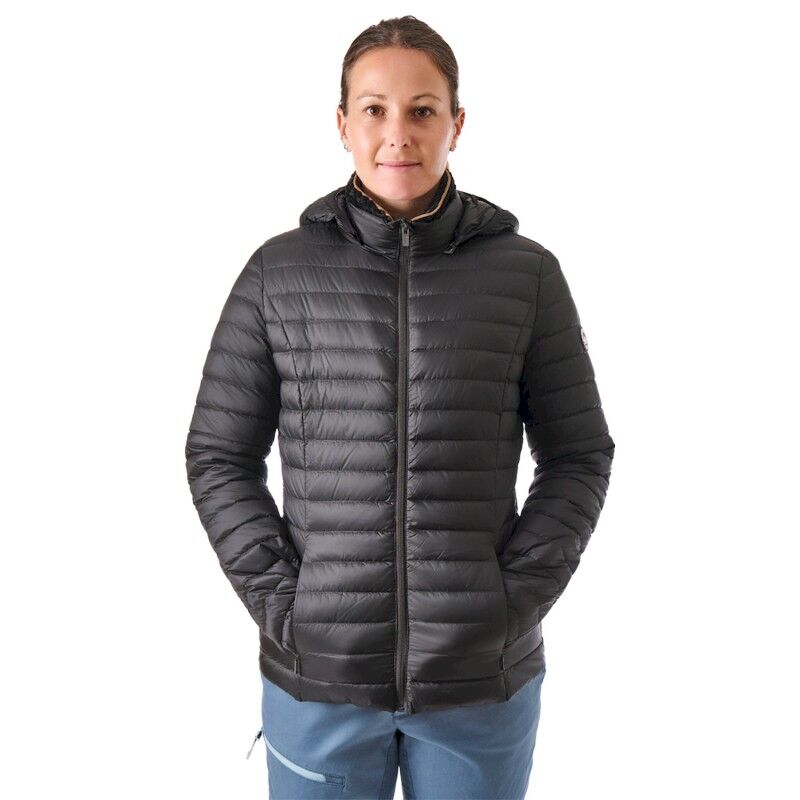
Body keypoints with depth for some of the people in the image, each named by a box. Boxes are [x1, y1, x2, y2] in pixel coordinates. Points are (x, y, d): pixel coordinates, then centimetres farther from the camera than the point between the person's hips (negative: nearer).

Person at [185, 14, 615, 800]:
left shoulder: (526, 272, -2)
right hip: (317, 677, 0)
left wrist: (517, 598, -7)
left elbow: (579, 455, 2)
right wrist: (279, 599, -6)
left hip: (484, 679, 0)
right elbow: (218, 455, 2)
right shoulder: (279, 271, -2)